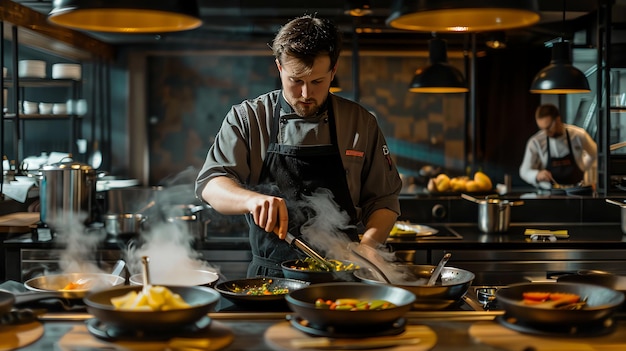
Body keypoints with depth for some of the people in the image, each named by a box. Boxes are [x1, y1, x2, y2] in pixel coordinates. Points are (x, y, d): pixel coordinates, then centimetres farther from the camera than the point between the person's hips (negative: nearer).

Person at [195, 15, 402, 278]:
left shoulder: (362, 123, 7)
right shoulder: (247, 119, 4)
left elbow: (384, 200, 12)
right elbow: (210, 184, -6)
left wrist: (367, 247, -7)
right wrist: (253, 199, -27)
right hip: (270, 275, 0)